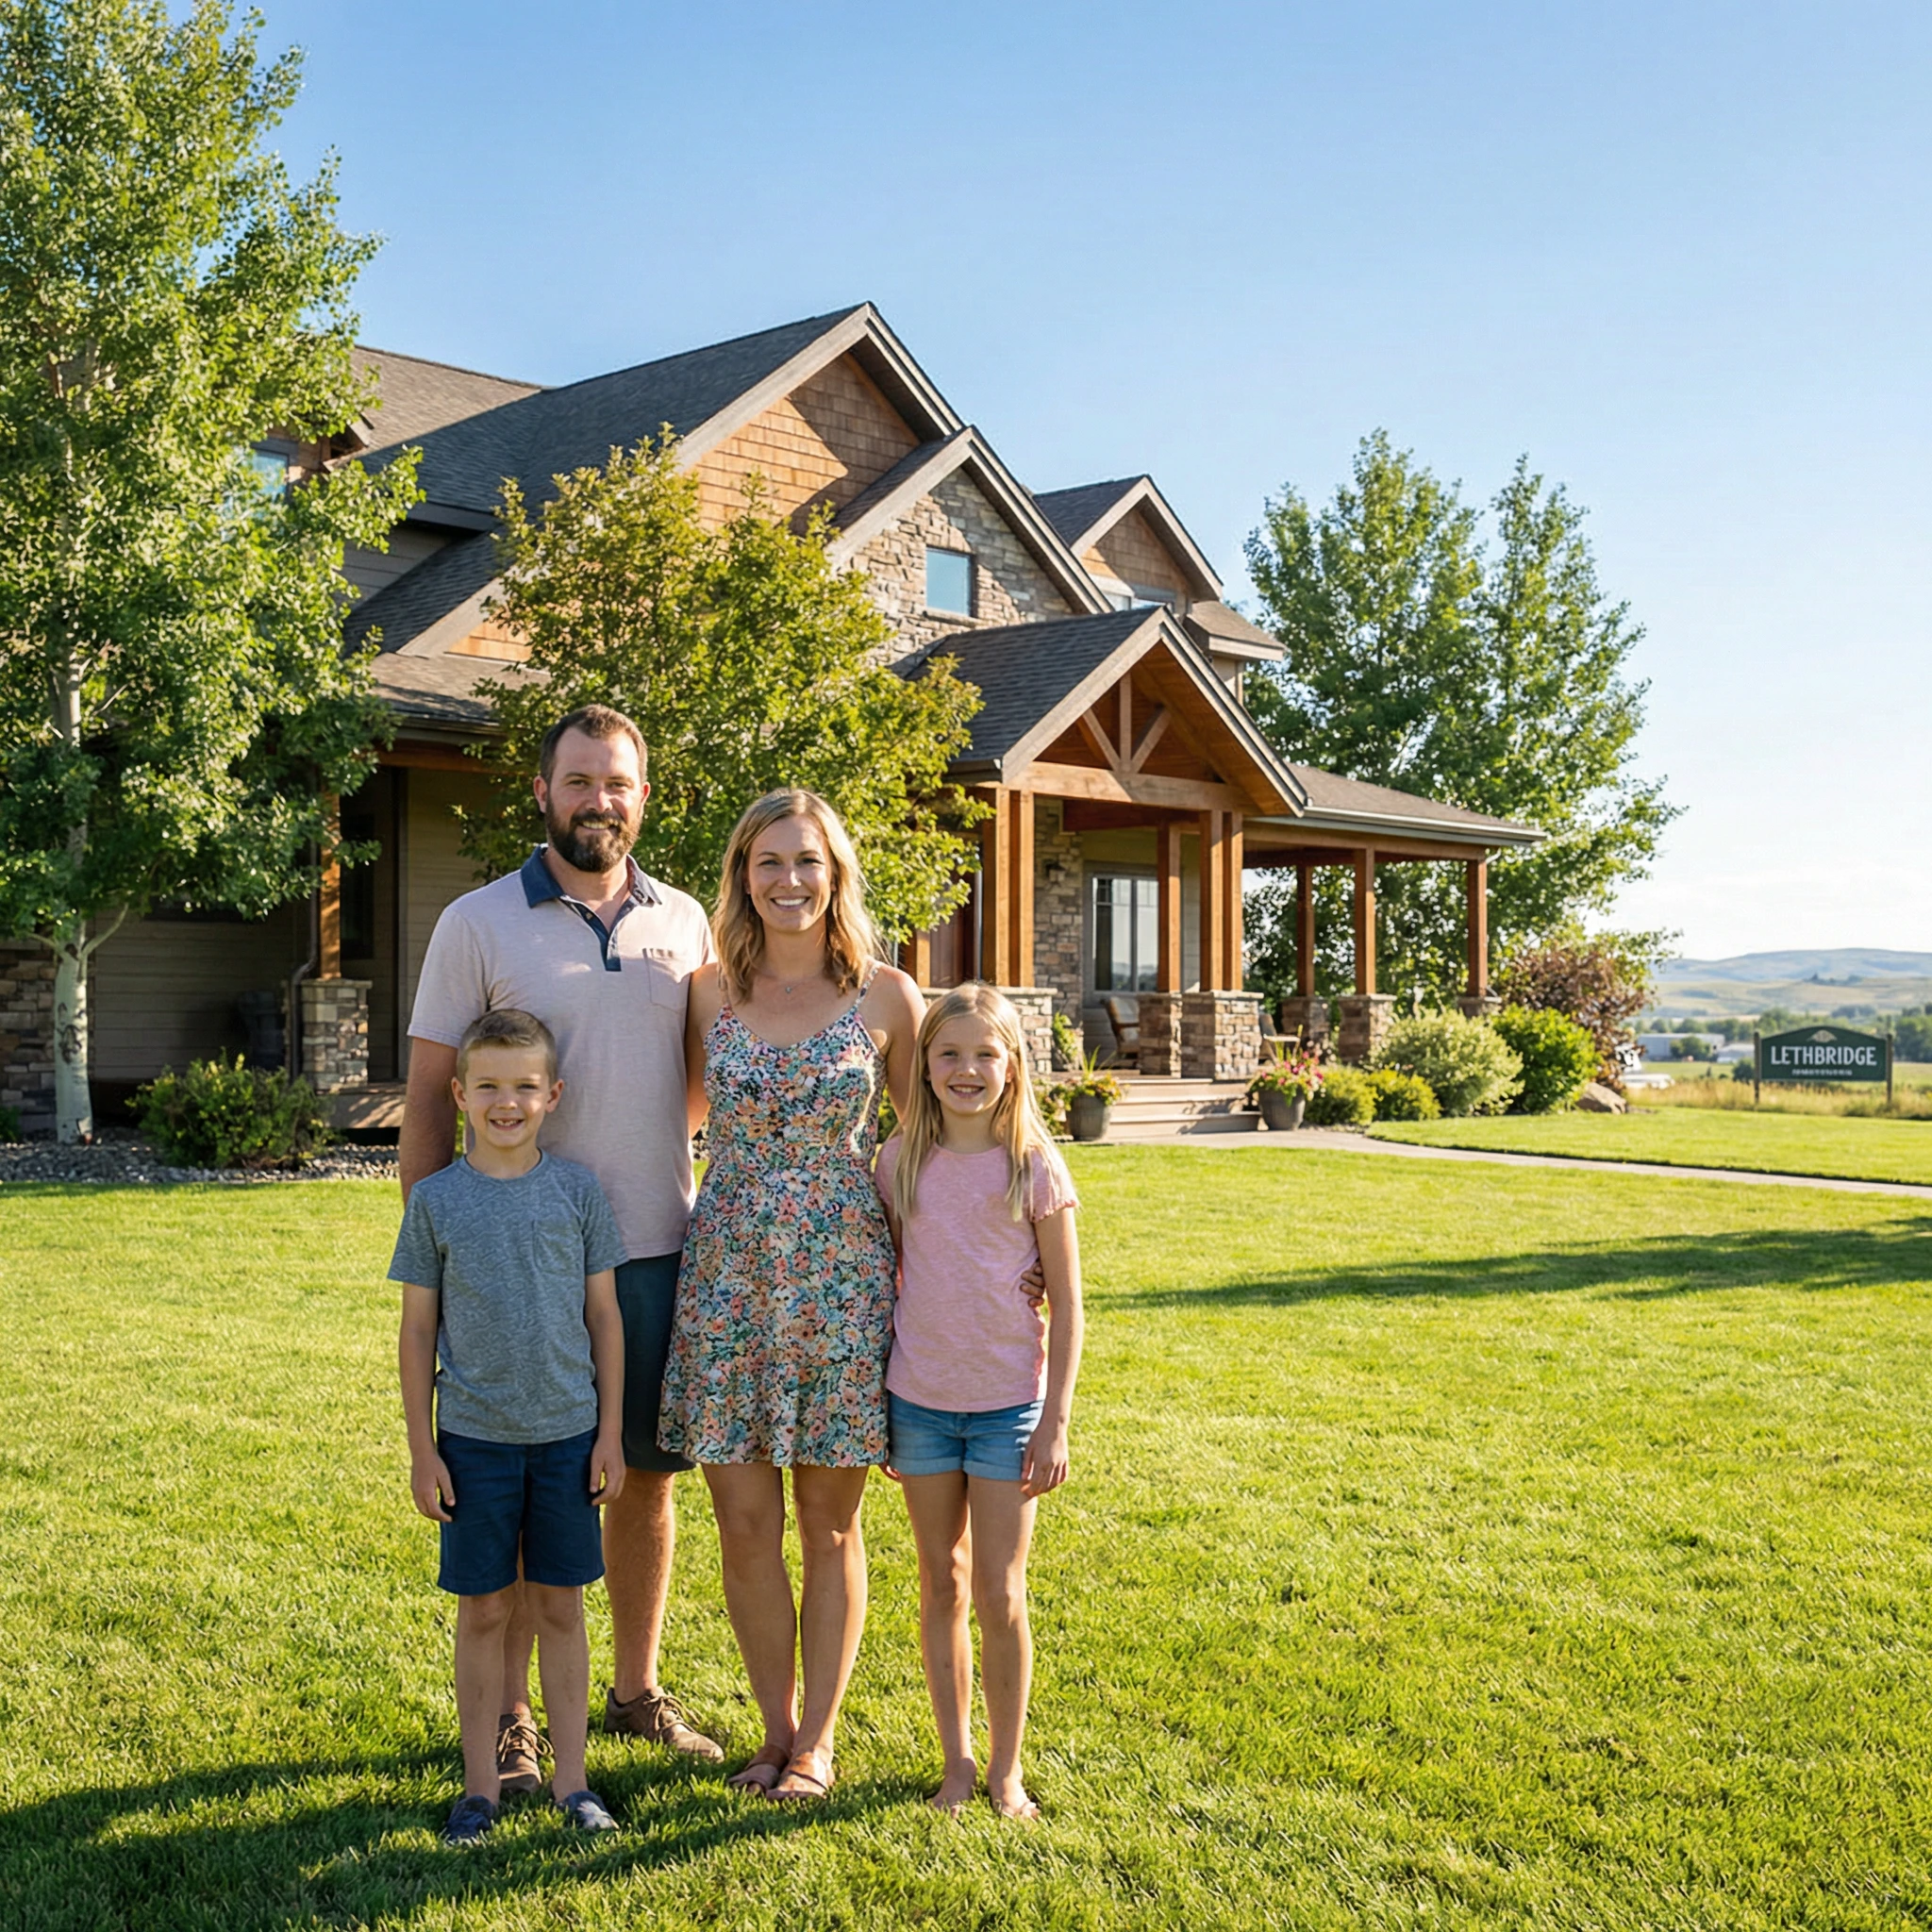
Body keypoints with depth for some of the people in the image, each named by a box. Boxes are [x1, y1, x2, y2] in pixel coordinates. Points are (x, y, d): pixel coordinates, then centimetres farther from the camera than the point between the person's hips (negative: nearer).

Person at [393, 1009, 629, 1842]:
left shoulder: (577, 1190, 0)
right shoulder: (436, 1200, -2)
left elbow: (604, 1316, 4)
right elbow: (418, 1329, 2)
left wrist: (610, 1432, 2)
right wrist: (422, 1449, 0)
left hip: (567, 1433, 1)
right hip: (475, 1437, 0)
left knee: (560, 1605, 9)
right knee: (483, 1610, 8)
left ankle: (571, 1780, 20)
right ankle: (481, 1784, 21)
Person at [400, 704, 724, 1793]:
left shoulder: (684, 923, 7)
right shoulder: (478, 924, -3)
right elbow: (430, 1096, -2)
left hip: (658, 1251, 3)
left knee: (650, 1475, 12)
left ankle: (640, 1691, 28)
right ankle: (509, 1715, 20)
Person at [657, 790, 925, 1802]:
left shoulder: (886, 996, -1)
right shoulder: (710, 993, 3)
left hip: (844, 1278, -1)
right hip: (728, 1278, 2)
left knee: (829, 1520, 6)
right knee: (745, 1521, 4)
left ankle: (816, 1740, 21)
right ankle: (777, 1728, 22)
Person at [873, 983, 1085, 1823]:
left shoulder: (1035, 1168, -6)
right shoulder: (900, 1162, 1)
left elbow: (1065, 1307, -4)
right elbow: (886, 1284, 8)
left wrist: (1056, 1423, -8)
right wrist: (873, 1403, 7)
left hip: (1008, 1404, -2)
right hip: (919, 1399, 3)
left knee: (1000, 1594, 1)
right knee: (942, 1585, 11)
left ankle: (1006, 1768, 16)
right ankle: (957, 1759, 23)